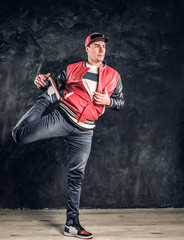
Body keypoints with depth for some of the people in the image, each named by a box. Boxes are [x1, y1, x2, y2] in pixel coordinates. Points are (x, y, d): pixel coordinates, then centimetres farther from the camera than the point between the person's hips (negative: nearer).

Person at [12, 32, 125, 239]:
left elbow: (120, 102, 19)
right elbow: (55, 88, 12)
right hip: (61, 117, -2)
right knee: (21, 135, -23)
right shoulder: (72, 69, 7)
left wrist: (108, 101, -3)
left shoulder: (113, 76, 13)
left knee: (76, 175, 3)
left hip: (83, 131, 2)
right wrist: (44, 84, -11)